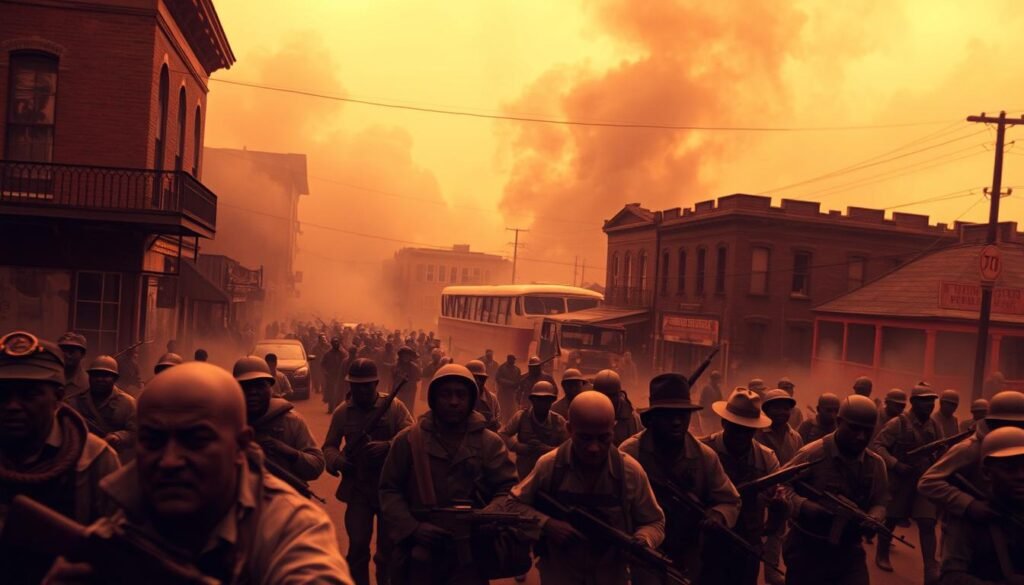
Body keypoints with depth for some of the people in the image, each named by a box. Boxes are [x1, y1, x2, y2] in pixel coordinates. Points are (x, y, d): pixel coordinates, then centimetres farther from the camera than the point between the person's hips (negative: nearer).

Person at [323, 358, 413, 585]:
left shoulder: (394, 407, -7)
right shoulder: (342, 412, 1)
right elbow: (329, 446, 8)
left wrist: (388, 446, -30)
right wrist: (337, 460, -13)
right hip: (357, 489, 1)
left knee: (389, 548, 13)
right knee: (357, 547, 2)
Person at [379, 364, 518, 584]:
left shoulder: (490, 443, 1)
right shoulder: (408, 440, 0)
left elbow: (508, 489, 0)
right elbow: (390, 490, 3)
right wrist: (412, 528, -10)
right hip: (419, 554, 0)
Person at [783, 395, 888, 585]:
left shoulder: (876, 463, 2)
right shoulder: (811, 454, -15)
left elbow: (879, 503, 9)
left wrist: (872, 520, -13)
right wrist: (806, 507, -28)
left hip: (850, 550, 4)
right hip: (807, 549, -4)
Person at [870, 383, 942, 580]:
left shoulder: (934, 426, 4)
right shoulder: (898, 423, -12)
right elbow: (877, 445, -16)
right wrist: (895, 463, -26)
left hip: (925, 482, 4)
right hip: (899, 480, -4)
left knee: (928, 523, -4)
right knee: (890, 520, 11)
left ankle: (931, 569, -1)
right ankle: (882, 555, 31)